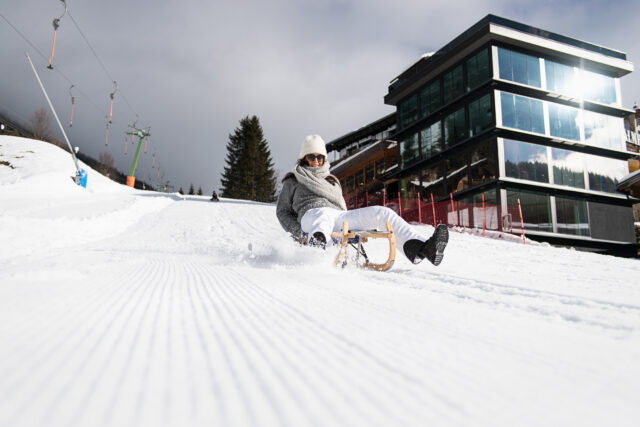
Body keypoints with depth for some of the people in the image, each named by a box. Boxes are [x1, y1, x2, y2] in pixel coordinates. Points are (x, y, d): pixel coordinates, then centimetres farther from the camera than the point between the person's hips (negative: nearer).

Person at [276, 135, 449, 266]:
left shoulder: (332, 181, 37)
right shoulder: (293, 181, 25)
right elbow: (283, 211, 18)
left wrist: (356, 227, 13)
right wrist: (297, 231, -3)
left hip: (339, 217, 5)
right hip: (312, 214, -5)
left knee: (383, 213, -18)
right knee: (326, 216, -44)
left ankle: (421, 249, -39)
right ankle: (316, 243, -82)